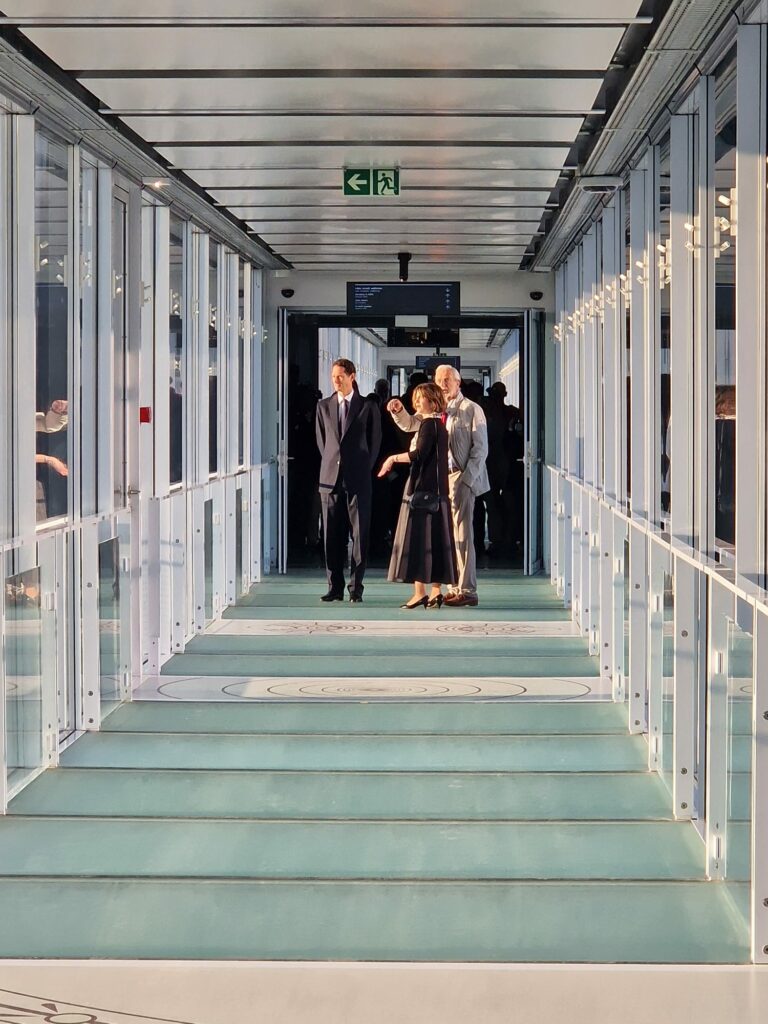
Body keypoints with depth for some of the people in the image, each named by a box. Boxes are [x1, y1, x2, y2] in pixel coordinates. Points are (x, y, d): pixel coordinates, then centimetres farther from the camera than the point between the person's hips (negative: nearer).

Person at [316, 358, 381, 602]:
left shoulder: (368, 407, 3)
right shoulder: (324, 406, 10)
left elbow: (375, 441, 7)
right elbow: (321, 440, 17)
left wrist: (363, 468, 5)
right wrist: (332, 463, 10)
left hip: (358, 479, -2)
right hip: (331, 478, 2)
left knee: (359, 535, -2)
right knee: (332, 536, 3)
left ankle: (356, 588, 3)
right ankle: (335, 587, 8)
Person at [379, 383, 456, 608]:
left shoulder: (428, 424, -11)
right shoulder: (438, 424, 17)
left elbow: (419, 454, -21)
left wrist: (394, 458, -13)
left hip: (423, 489, -9)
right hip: (435, 489, 9)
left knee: (418, 537, -8)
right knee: (434, 539, 7)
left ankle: (420, 592, -11)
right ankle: (436, 591, 8)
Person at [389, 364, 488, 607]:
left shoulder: (471, 409, -3)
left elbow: (480, 448, -6)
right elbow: (409, 424, 18)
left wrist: (466, 478, -14)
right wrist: (399, 411, -4)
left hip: (462, 478, -6)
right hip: (440, 478, 6)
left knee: (461, 534, -9)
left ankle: (467, 590, -7)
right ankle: (456, 587, 14)